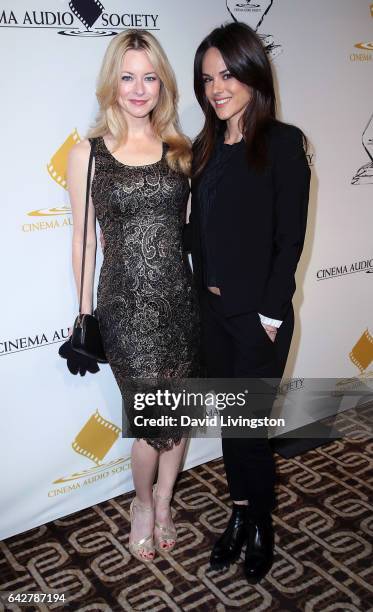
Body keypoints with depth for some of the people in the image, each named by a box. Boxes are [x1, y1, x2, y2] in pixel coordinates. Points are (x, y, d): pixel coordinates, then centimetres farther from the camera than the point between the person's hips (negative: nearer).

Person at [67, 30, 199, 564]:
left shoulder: (181, 149, 6)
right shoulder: (88, 154, -1)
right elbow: (84, 239, 1)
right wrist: (85, 313, 2)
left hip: (180, 299, 3)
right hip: (126, 305, -3)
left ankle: (163, 501, 39)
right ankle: (144, 503, 32)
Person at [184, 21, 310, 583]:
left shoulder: (282, 142, -8)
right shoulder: (206, 147, 9)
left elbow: (290, 236, -12)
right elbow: (198, 227, 10)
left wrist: (271, 313, -14)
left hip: (259, 314, -5)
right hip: (213, 309, 5)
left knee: (249, 425, 4)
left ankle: (261, 525, 27)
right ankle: (240, 513, 33)